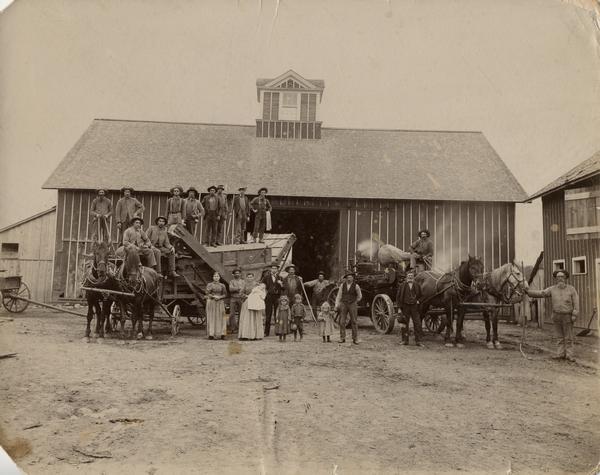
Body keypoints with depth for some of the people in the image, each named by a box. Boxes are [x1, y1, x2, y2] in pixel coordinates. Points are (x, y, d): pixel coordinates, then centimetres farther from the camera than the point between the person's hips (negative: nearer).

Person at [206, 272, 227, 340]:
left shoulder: (222, 285, 10)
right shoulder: (210, 285, 5)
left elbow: (225, 294, 7)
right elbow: (207, 293, -2)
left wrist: (219, 297, -10)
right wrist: (214, 296, -15)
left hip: (220, 303, 2)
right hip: (211, 302, -1)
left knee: (220, 318, -3)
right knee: (212, 318, -4)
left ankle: (221, 334, -2)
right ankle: (211, 334, -3)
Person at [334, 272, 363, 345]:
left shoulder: (356, 286, -5)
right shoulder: (342, 285, 2)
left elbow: (359, 296, 8)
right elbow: (339, 296, 5)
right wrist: (336, 305, -3)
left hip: (352, 305, -2)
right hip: (343, 305, 2)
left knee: (354, 322, -3)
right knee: (342, 322, -2)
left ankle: (355, 339, 5)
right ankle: (342, 338, 7)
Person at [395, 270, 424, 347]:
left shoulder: (417, 285, 6)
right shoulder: (402, 285, 2)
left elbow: (421, 295, 16)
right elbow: (398, 296, 4)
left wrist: (418, 301, -4)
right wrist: (399, 306, -4)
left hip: (415, 306, 1)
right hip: (405, 306, -1)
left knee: (417, 324, -1)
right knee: (404, 324, 5)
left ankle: (418, 341, 6)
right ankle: (405, 340, 15)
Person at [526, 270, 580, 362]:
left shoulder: (571, 289, -5)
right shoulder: (552, 289, 1)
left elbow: (576, 302, -7)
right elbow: (540, 294, -3)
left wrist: (574, 315, -14)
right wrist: (529, 291, -15)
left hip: (567, 316, -3)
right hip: (556, 316, 3)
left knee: (568, 337, 1)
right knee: (559, 337, 8)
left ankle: (570, 355, 7)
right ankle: (561, 354, 13)